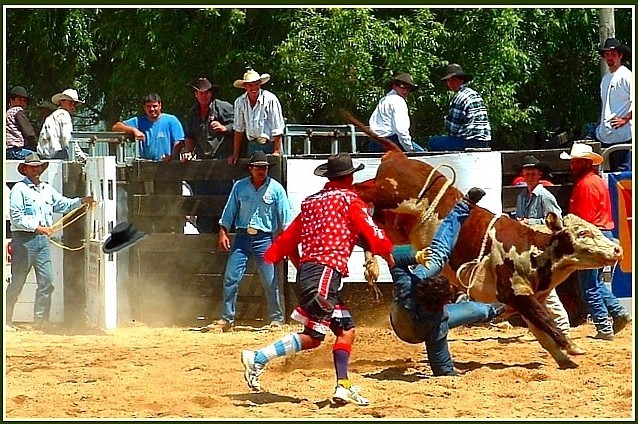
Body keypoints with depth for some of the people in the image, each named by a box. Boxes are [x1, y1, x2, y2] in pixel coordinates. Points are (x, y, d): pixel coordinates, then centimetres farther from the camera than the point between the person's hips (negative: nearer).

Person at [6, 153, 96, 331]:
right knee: (17, 282, -2)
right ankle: (6, 320, 7)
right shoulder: (19, 189, -5)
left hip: (43, 239, 7)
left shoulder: (47, 189, 16)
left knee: (46, 280, 1)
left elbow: (64, 204, 18)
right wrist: (37, 227, -17)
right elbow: (16, 217, -12)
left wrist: (82, 201, 2)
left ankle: (41, 320, 6)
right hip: (24, 239, -7)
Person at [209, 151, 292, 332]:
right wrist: (223, 232, -1)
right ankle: (227, 319, 0)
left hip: (264, 238, -2)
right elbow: (229, 211, 9)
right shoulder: (240, 186, 6)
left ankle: (276, 319, 10)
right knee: (231, 277, -5)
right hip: (242, 236, 2)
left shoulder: (276, 189, 0)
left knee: (270, 281, -3)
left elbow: (285, 218, -1)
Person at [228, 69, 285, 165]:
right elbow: (239, 129, 12)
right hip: (253, 145, 4)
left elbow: (278, 129, -9)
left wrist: (277, 152, -13)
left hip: (270, 145, -4)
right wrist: (235, 154, 10)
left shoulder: (270, 100, -10)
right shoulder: (240, 102, 5)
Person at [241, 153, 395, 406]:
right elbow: (370, 232, -5)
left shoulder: (311, 202, 19)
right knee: (312, 336, -11)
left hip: (306, 270, 8)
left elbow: (289, 239, 18)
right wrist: (387, 252, 12)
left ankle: (343, 386, 3)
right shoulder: (349, 199, 1)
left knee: (346, 329, 12)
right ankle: (258, 359, -20)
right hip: (326, 271, -8)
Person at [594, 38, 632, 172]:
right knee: (613, 172, 11)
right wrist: (599, 124, 20)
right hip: (606, 135, 9)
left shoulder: (626, 76, -7)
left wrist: (625, 120, -18)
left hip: (622, 135, -9)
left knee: (622, 171, -11)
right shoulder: (605, 79, 21)